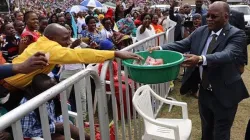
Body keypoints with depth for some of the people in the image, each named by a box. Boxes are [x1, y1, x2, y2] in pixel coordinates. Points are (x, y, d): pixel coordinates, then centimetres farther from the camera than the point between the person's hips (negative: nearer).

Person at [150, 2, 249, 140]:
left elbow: (229, 54, -33)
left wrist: (201, 59, -50)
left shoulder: (236, 35, -16)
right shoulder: (200, 31, 1)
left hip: (224, 94, -5)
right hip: (204, 91, 5)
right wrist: (161, 48, -22)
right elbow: (182, 44, -4)